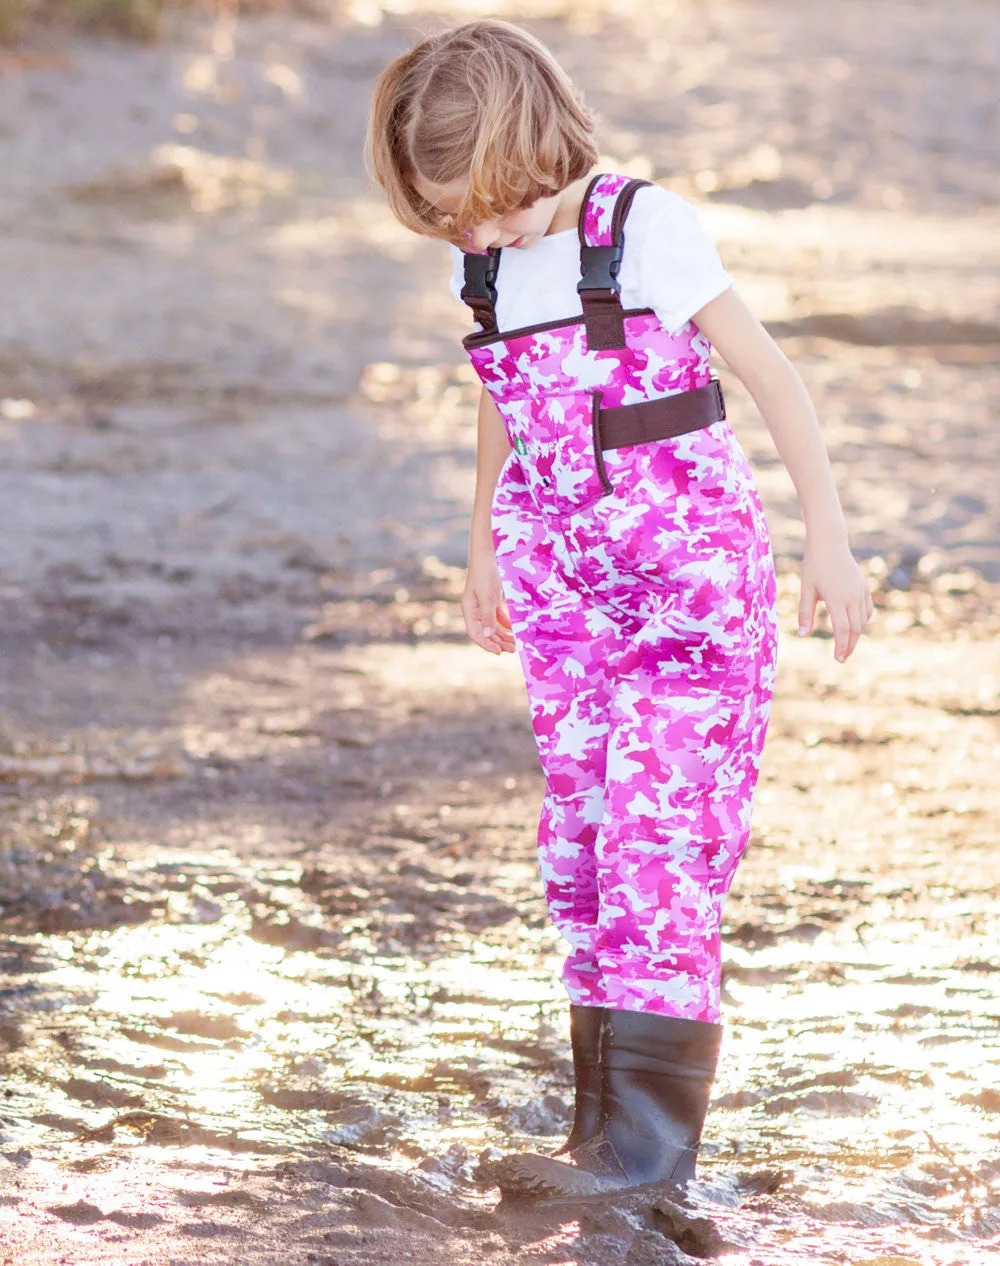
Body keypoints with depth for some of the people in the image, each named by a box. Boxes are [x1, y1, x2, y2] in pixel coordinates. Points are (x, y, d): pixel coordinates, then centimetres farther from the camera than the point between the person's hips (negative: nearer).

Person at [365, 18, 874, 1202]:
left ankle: (648, 1129, -13)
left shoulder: (645, 228, -14)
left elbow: (771, 374, -11)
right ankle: (607, 1107, 11)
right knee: (580, 840, 5)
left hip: (690, 565, -6)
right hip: (563, 579, 6)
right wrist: (484, 549, 28)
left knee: (657, 834, -12)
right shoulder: (482, 268, 4)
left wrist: (827, 536, -12)